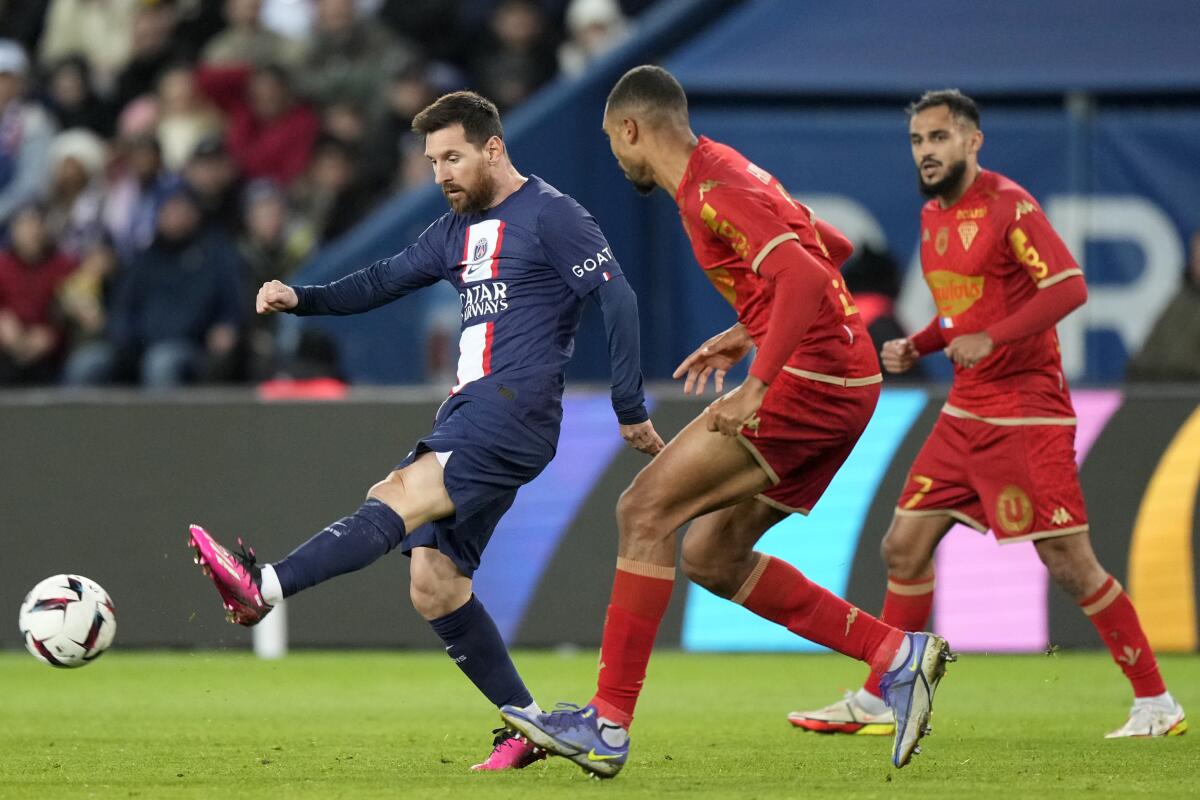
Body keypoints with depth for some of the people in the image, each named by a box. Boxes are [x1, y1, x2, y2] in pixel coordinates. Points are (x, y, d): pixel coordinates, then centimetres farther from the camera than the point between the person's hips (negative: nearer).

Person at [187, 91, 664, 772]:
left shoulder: (550, 216, -3)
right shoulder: (459, 230, 22)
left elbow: (618, 299, -9)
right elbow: (383, 282, 22)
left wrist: (631, 410, -12)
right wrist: (300, 299, 4)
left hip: (514, 411, -9)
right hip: (466, 415, 9)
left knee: (400, 502, -27)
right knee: (434, 584, 0)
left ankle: (264, 588, -47)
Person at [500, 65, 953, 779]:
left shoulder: (715, 191, -13)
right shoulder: (728, 174, 19)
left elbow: (806, 275, -26)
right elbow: (834, 247, 30)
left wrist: (758, 386, -27)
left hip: (810, 380, -10)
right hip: (846, 381, 10)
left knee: (646, 509, -12)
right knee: (713, 559, 12)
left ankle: (609, 726, -15)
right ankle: (897, 655, 10)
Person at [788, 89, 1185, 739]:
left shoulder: (1007, 205, -13)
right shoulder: (933, 216, 13)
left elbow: (1068, 286, -21)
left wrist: (991, 339, -28)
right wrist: (917, 347, 8)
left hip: (1026, 411, -8)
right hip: (965, 412, 8)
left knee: (1069, 563, -8)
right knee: (904, 546, 6)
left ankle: (1156, 704, 1)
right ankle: (875, 703, 16)